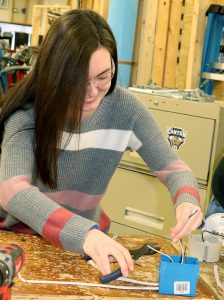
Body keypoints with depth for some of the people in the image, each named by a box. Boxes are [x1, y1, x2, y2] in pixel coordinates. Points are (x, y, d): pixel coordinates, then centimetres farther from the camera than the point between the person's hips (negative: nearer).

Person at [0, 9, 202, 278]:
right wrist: (82, 233, -45)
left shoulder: (124, 108, -11)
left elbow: (171, 167, -3)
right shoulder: (28, 112, -19)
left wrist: (186, 200, -25)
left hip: (87, 236, 3)